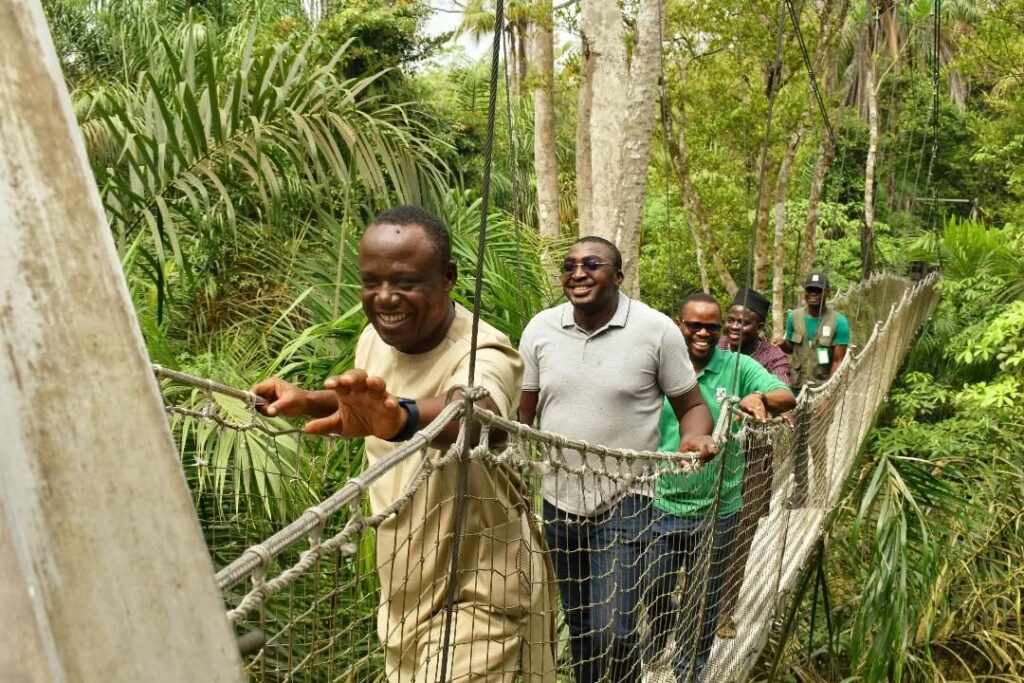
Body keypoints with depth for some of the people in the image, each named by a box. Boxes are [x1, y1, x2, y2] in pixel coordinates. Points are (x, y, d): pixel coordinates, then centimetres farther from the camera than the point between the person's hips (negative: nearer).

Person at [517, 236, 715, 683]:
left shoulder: (656, 330, -11)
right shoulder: (539, 329, -2)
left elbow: (691, 404, -3)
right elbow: (523, 411, 7)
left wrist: (695, 437, -24)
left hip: (623, 500, -3)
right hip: (557, 499, 4)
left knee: (612, 630, -10)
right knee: (578, 623, 19)